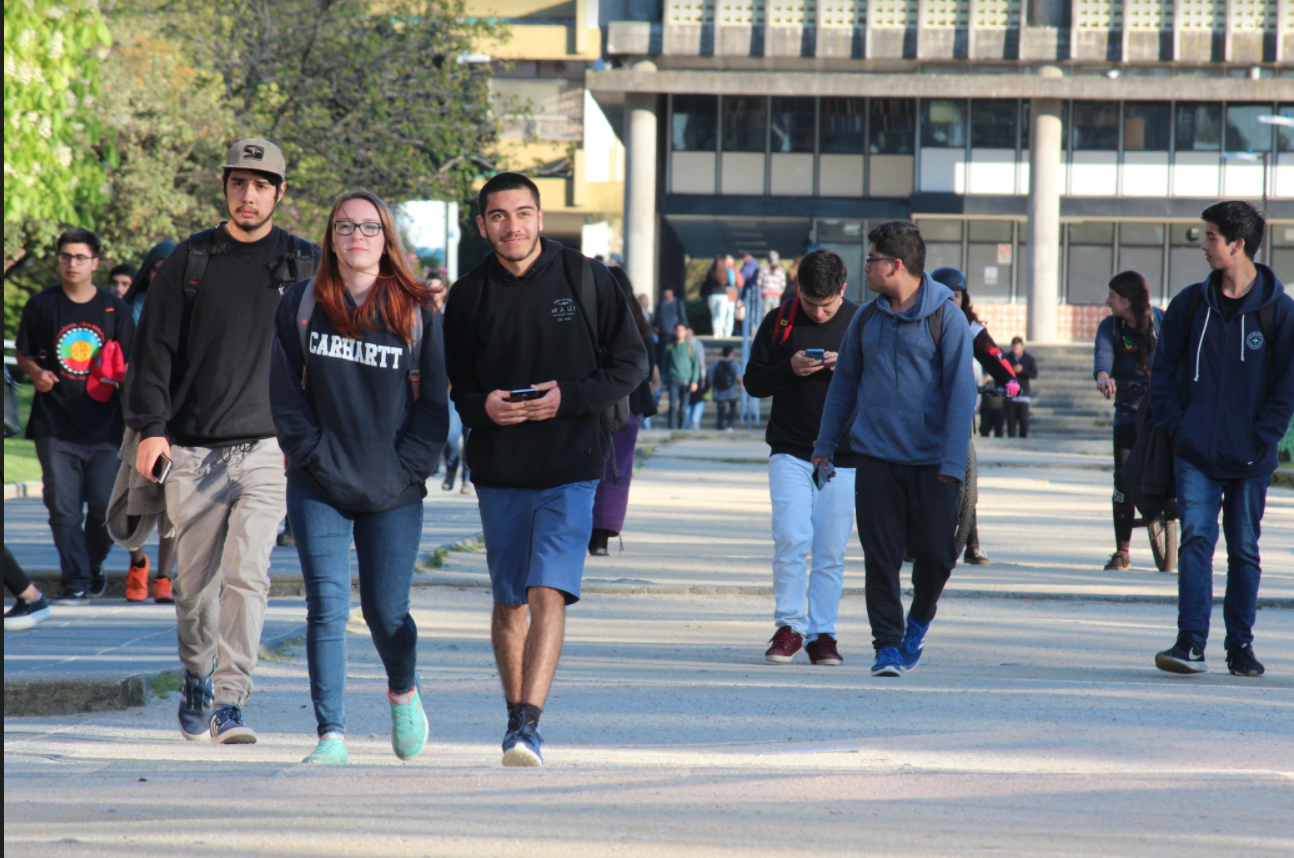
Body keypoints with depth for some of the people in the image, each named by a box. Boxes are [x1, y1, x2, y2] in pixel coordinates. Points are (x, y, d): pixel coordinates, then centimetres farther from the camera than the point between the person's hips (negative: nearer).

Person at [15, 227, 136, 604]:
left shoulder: (115, 310, 5)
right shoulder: (41, 305, 5)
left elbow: (129, 368, 8)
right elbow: (23, 353, 13)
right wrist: (35, 373, -7)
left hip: (103, 427, 0)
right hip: (55, 427, 0)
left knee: (105, 507, 0)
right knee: (63, 508, -5)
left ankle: (94, 565, 25)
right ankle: (75, 580, 2)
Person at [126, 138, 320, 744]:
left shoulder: (304, 266, 7)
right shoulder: (189, 261, 7)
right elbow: (155, 346, 6)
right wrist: (151, 425, -5)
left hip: (267, 450, -1)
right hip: (194, 450, 1)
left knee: (246, 574, -15)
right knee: (195, 582, 8)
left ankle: (230, 703, -16)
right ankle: (197, 679, 31)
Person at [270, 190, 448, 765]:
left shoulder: (417, 312, 3)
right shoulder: (301, 306, 4)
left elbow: (434, 404, 4)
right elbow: (285, 394, 4)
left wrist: (406, 468, -6)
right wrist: (314, 457, -6)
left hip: (394, 492, 0)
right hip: (319, 488, 0)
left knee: (386, 612, 3)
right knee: (327, 608, -8)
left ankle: (403, 693, 34)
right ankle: (331, 735, -8)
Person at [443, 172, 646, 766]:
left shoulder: (585, 279, -1)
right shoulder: (469, 295, 6)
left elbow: (632, 363, 2)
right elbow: (450, 384, 11)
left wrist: (570, 397, -14)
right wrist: (482, 406, -12)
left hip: (571, 469, -3)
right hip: (498, 471, 3)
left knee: (548, 593, -16)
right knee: (510, 603, 10)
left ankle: (526, 724, -23)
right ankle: (517, 717, 25)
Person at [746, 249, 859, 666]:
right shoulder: (779, 323, 4)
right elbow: (753, 381, 7)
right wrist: (789, 369, -12)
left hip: (843, 456, 0)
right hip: (790, 453, 0)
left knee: (831, 551, 2)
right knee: (791, 539, -12)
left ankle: (822, 633, 10)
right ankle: (788, 626, 0)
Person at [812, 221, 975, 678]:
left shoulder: (946, 317, -4)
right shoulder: (867, 318, 9)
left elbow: (961, 389, -7)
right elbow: (844, 382, 17)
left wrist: (953, 461, -14)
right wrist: (826, 443, 14)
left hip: (930, 462, -3)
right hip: (875, 456, 3)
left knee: (935, 553, -1)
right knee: (881, 556, -1)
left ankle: (919, 619, 26)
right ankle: (887, 644, 5)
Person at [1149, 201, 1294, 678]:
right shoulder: (1191, 304, 5)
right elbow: (1163, 370, 10)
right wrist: (1175, 424, -2)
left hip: (1250, 459, -1)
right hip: (1196, 454, 1)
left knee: (1244, 549, 7)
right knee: (1196, 540, -10)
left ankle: (1241, 644, 17)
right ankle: (1191, 643, -14)